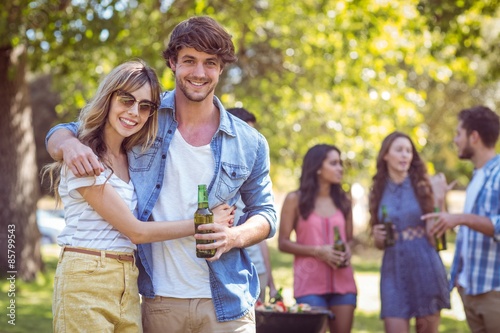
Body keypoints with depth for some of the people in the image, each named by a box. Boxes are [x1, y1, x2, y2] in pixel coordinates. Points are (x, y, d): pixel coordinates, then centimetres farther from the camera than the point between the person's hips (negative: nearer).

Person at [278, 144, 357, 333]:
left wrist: (348, 251, -4)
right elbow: (283, 243, -1)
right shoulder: (296, 200, 1)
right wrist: (318, 251, -13)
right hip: (310, 282, -4)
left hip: (343, 282, 4)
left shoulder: (343, 200, 12)